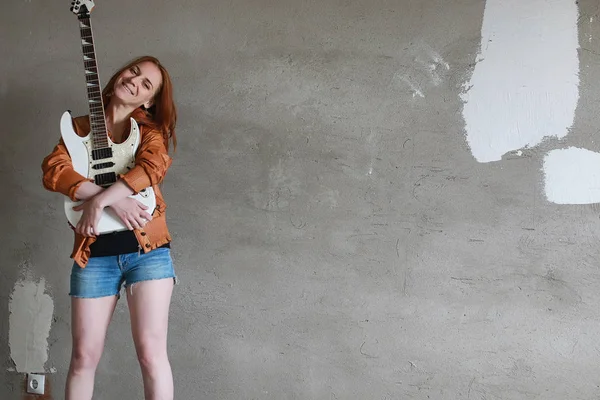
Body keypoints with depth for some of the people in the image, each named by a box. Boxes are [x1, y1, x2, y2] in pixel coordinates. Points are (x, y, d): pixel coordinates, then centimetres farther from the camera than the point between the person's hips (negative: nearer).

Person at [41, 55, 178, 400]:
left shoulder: (150, 128, 8)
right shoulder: (80, 127, 13)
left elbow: (154, 167, -15)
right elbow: (53, 170, -7)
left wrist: (99, 201, -21)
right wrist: (114, 198, -18)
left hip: (147, 249, -2)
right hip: (94, 254, 2)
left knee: (151, 352, -7)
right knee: (84, 357, 3)